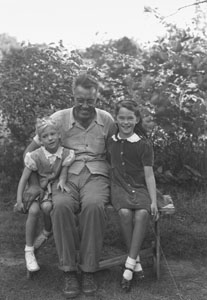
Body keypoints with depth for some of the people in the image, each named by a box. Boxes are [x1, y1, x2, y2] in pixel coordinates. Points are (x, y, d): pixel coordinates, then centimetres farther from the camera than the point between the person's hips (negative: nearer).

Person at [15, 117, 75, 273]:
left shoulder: (66, 154, -11)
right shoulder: (36, 156, -16)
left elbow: (64, 172, -6)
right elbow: (24, 179, -11)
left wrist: (62, 182, -30)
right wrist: (19, 200, -15)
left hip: (54, 189, 1)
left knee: (47, 206, -30)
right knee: (33, 210, -27)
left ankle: (47, 232, 4)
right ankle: (29, 250, -13)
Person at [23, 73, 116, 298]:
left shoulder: (106, 120, 5)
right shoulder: (59, 119, 1)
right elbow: (31, 152, 6)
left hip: (96, 175, 0)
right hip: (66, 176, 0)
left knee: (94, 206, -36)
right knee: (61, 206, -35)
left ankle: (88, 270, -21)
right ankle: (69, 271, -21)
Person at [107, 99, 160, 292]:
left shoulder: (144, 144, -2)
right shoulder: (111, 142, 7)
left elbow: (149, 175, -2)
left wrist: (154, 201, -8)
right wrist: (110, 187, 4)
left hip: (139, 187, -1)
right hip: (119, 186, 1)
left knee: (142, 213, -32)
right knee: (125, 212, -31)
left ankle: (129, 266, -25)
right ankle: (136, 260, -14)